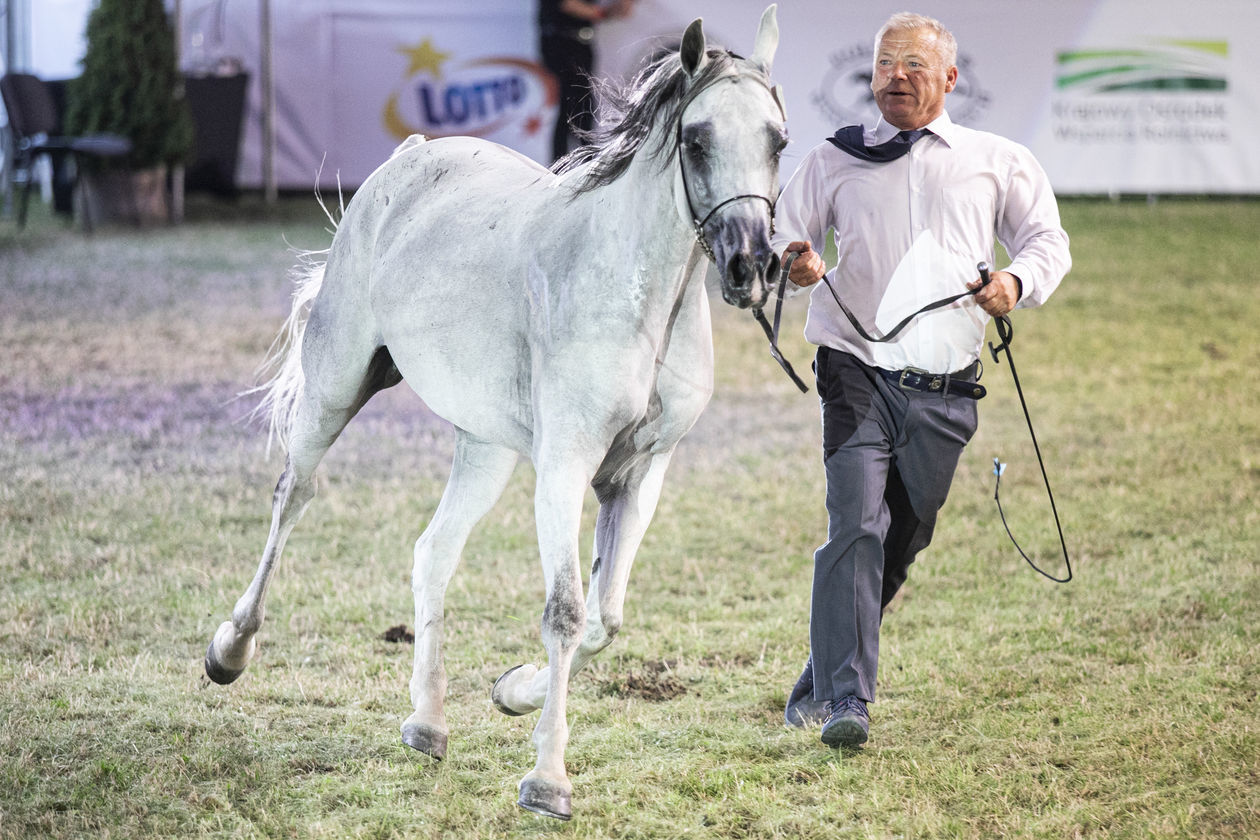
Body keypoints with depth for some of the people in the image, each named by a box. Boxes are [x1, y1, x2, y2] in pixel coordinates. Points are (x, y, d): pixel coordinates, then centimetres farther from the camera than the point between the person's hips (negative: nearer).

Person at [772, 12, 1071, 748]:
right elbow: (782, 232, 8)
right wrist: (795, 262, -16)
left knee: (902, 543, 9)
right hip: (860, 375, -2)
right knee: (856, 529, -17)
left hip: (946, 390, 2)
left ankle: (816, 687, 24)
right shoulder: (835, 161, 12)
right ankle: (847, 700, -21)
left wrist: (1018, 281, -11)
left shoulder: (998, 162, 12)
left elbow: (1048, 239, 12)